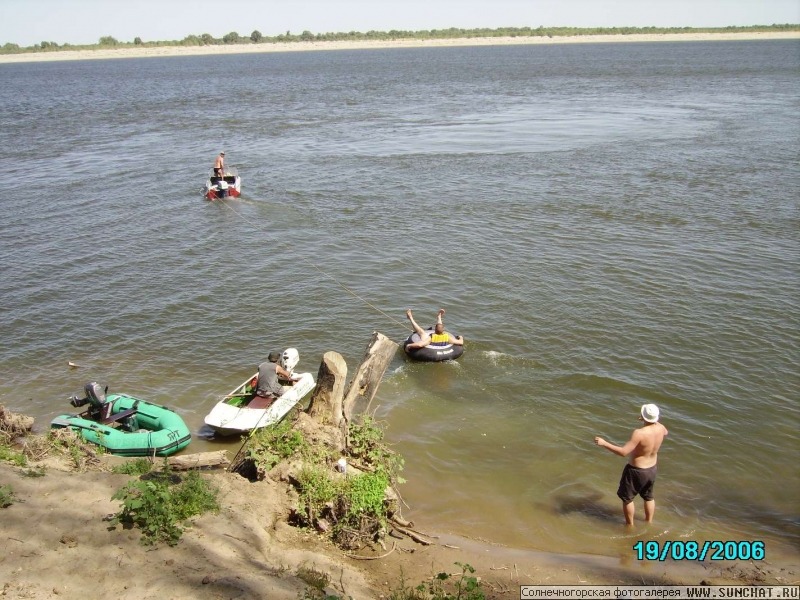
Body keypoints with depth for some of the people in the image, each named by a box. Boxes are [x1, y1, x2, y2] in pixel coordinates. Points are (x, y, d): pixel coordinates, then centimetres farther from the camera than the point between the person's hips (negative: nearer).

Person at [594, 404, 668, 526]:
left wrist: (604, 443, -29)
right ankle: (649, 522, 42)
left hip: (636, 470, -6)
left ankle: (630, 525, 27)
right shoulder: (660, 428, -13)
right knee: (648, 497, 27)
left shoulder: (639, 433, -33)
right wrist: (653, 421, 20)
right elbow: (666, 433, 15)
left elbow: (623, 452, -34)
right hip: (652, 469, 6)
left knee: (627, 498, 15)